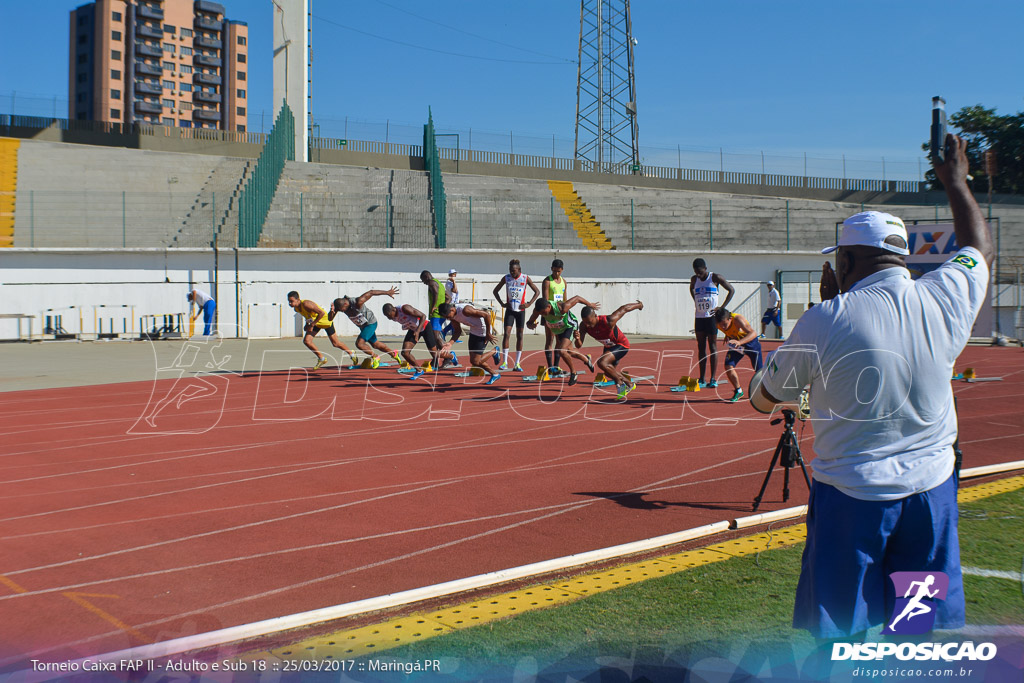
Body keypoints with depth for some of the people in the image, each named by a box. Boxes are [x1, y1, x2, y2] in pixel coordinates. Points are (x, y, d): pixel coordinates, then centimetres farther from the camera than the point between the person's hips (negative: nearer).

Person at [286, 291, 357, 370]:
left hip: (325, 321, -7)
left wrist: (312, 324, -31)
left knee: (335, 343, 3)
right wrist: (307, 323, -4)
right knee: (306, 341, -9)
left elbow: (321, 313, -36)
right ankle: (321, 359, 8)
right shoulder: (296, 308, -8)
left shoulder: (306, 304, -34)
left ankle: (351, 353, 29)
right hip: (315, 323, 7)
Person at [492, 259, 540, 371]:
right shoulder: (506, 278, -1)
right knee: (506, 334, -10)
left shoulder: (525, 278, -4)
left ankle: (517, 364, 8)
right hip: (509, 310, 0)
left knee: (519, 336, 3)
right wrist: (502, 303, 0)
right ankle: (504, 362, -6)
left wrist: (529, 304, -7)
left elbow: (537, 291, 3)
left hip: (521, 310, 0)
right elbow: (496, 291, 10)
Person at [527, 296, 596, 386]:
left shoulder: (561, 308, -41)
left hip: (570, 326, -7)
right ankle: (586, 360, 53)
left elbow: (577, 298, -28)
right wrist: (531, 325, -42)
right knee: (566, 351, 24)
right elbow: (529, 323, -15)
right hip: (559, 329, 7)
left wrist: (590, 305, -11)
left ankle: (573, 373, -1)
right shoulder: (538, 310, -27)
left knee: (561, 351, -24)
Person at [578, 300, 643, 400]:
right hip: (608, 347, 7)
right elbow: (579, 346, -20)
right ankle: (629, 384, 48)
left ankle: (620, 383, -7)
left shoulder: (608, 321, -37)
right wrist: (577, 339, -44)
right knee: (608, 372, 22)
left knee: (601, 363, -28)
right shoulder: (584, 326, -22)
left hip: (621, 345, -7)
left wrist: (639, 305, -4)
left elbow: (624, 309, -23)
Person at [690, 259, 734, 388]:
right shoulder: (694, 279, 7)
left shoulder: (715, 278, -6)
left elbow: (731, 290, -3)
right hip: (699, 317, 5)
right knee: (701, 347, 5)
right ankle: (702, 379, 8)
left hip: (712, 316, -5)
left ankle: (714, 379, -2)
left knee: (713, 347, -3)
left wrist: (722, 307, -10)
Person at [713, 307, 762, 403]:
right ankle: (738, 391, 4)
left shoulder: (737, 319, -38)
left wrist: (739, 342, -62)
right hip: (735, 344, 4)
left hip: (750, 342, -4)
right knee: (728, 366, -16)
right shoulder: (718, 324, -21)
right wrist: (727, 336, -10)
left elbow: (753, 333, -49)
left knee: (759, 371, 7)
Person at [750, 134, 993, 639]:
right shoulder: (944, 299, -3)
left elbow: (764, 399, 1)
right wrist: (956, 181, 36)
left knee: (837, 636, 7)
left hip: (851, 495, -4)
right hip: (930, 489, 4)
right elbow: (979, 247, 21)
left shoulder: (827, 319, -13)